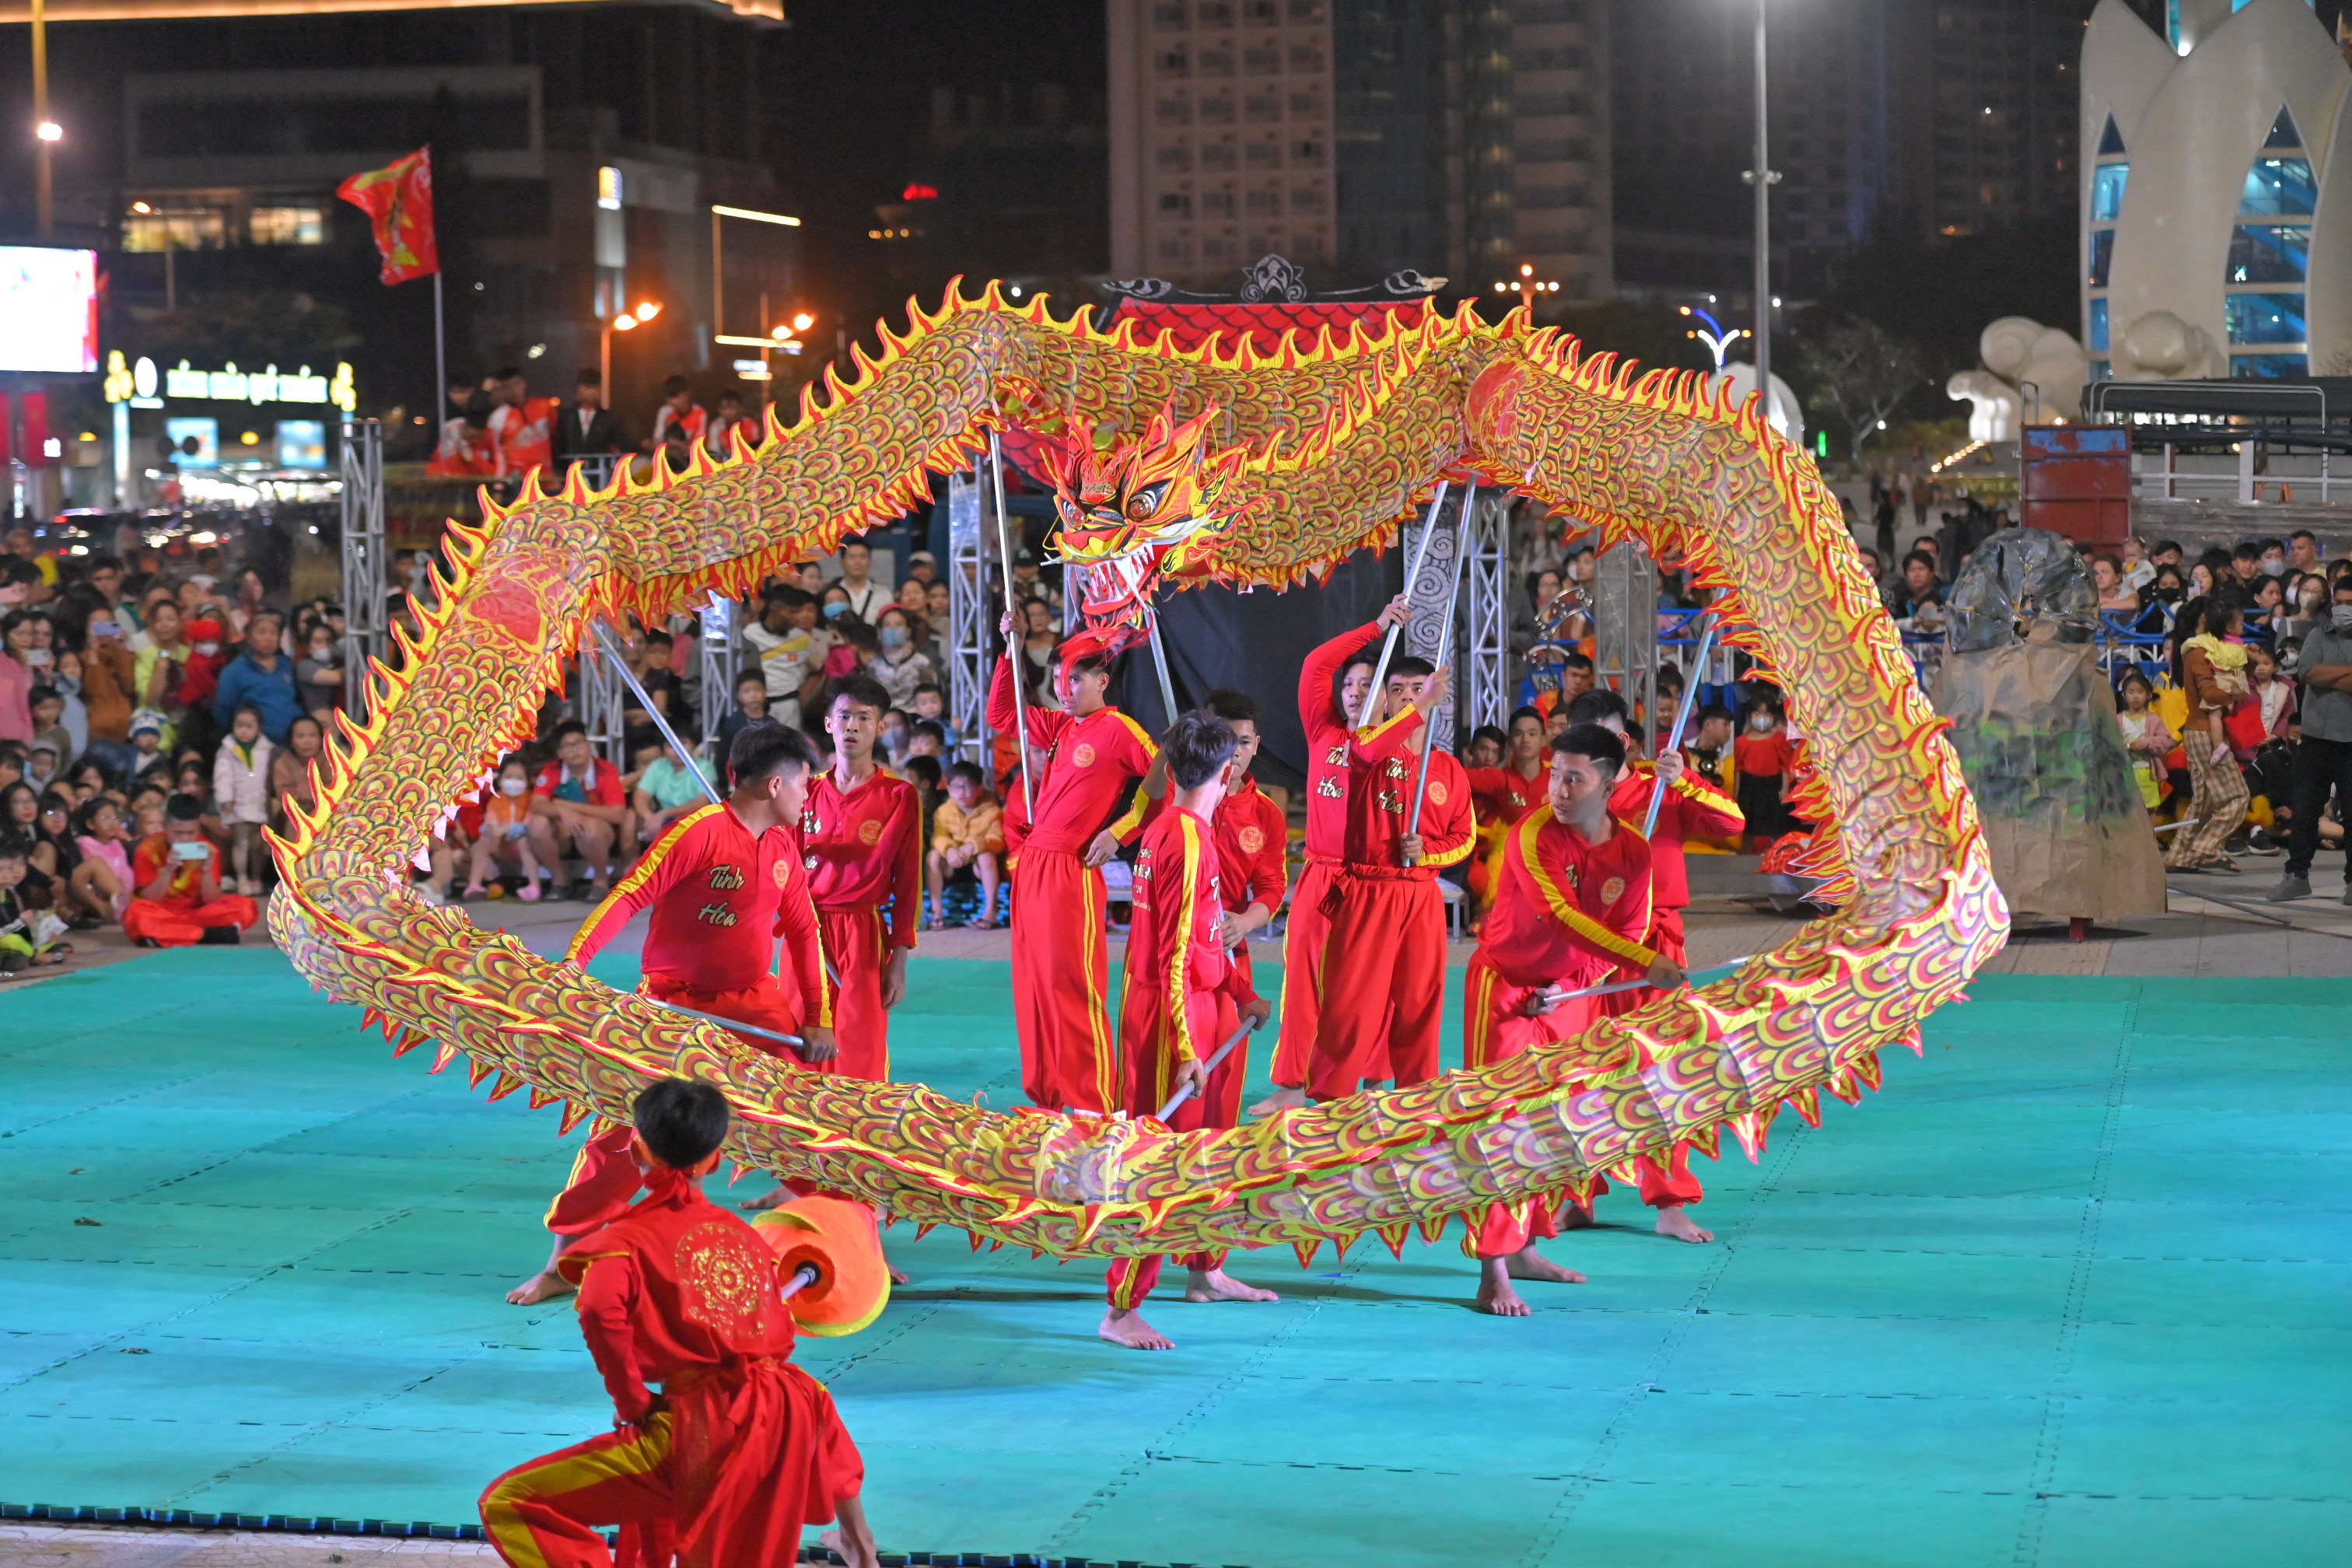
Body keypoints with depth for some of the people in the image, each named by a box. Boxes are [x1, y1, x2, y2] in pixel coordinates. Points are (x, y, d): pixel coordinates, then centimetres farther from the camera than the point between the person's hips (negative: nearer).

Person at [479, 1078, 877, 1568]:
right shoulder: (747, 1235, 18)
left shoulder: (626, 1239, 2)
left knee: (506, 1505, -2)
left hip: (703, 1430, -6)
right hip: (785, 1418, 6)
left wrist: (632, 1404, -4)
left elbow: (601, 1312, -20)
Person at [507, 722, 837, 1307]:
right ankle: (563, 1262, 5)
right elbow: (630, 895, -22)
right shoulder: (700, 831, -17)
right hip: (676, 1003, -6)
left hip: (754, 1002, 6)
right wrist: (573, 961, -33)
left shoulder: (782, 847, 5)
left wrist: (818, 1018, 9)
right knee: (624, 1127, -5)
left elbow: (803, 930, 13)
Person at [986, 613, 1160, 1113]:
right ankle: (1045, 1097, 18)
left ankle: (1091, 1106, -4)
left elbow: (1165, 784, -12)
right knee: (1033, 986, 10)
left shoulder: (1118, 730, -8)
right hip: (1032, 866, 8)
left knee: (1073, 988, -8)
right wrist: (1008, 652, 19)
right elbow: (1001, 715, 28)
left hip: (1072, 872, -8)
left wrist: (1117, 834, -13)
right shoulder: (1060, 727, 14)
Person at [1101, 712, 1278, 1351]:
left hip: (1199, 1006, 10)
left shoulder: (1171, 824, 9)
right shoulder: (1188, 838, -20)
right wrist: (1186, 1050, -23)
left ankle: (1206, 1271, 37)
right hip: (1171, 1013, -10)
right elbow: (1176, 953, -22)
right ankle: (1121, 1311, -5)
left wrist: (1241, 994, 19)